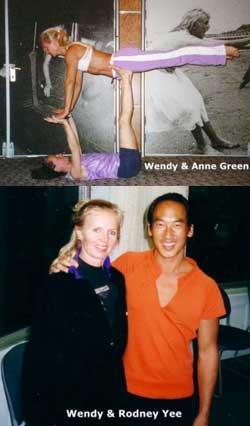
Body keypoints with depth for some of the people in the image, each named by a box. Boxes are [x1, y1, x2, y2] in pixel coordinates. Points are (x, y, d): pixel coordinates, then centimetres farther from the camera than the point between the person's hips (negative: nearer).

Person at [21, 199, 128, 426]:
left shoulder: (117, 279, 0)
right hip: (68, 404, -5)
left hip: (111, 396, 6)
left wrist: (117, 387, 9)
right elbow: (39, 356, -16)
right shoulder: (59, 284, -19)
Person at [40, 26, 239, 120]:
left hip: (124, 60, -8)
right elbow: (78, 83, 24)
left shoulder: (71, 51, -8)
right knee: (172, 57, 7)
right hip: (122, 62, 8)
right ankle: (221, 50, 11)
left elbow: (70, 82, -14)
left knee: (174, 56, -12)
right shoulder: (73, 52, 20)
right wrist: (69, 108, 24)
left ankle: (223, 50, -10)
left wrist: (66, 110, -11)